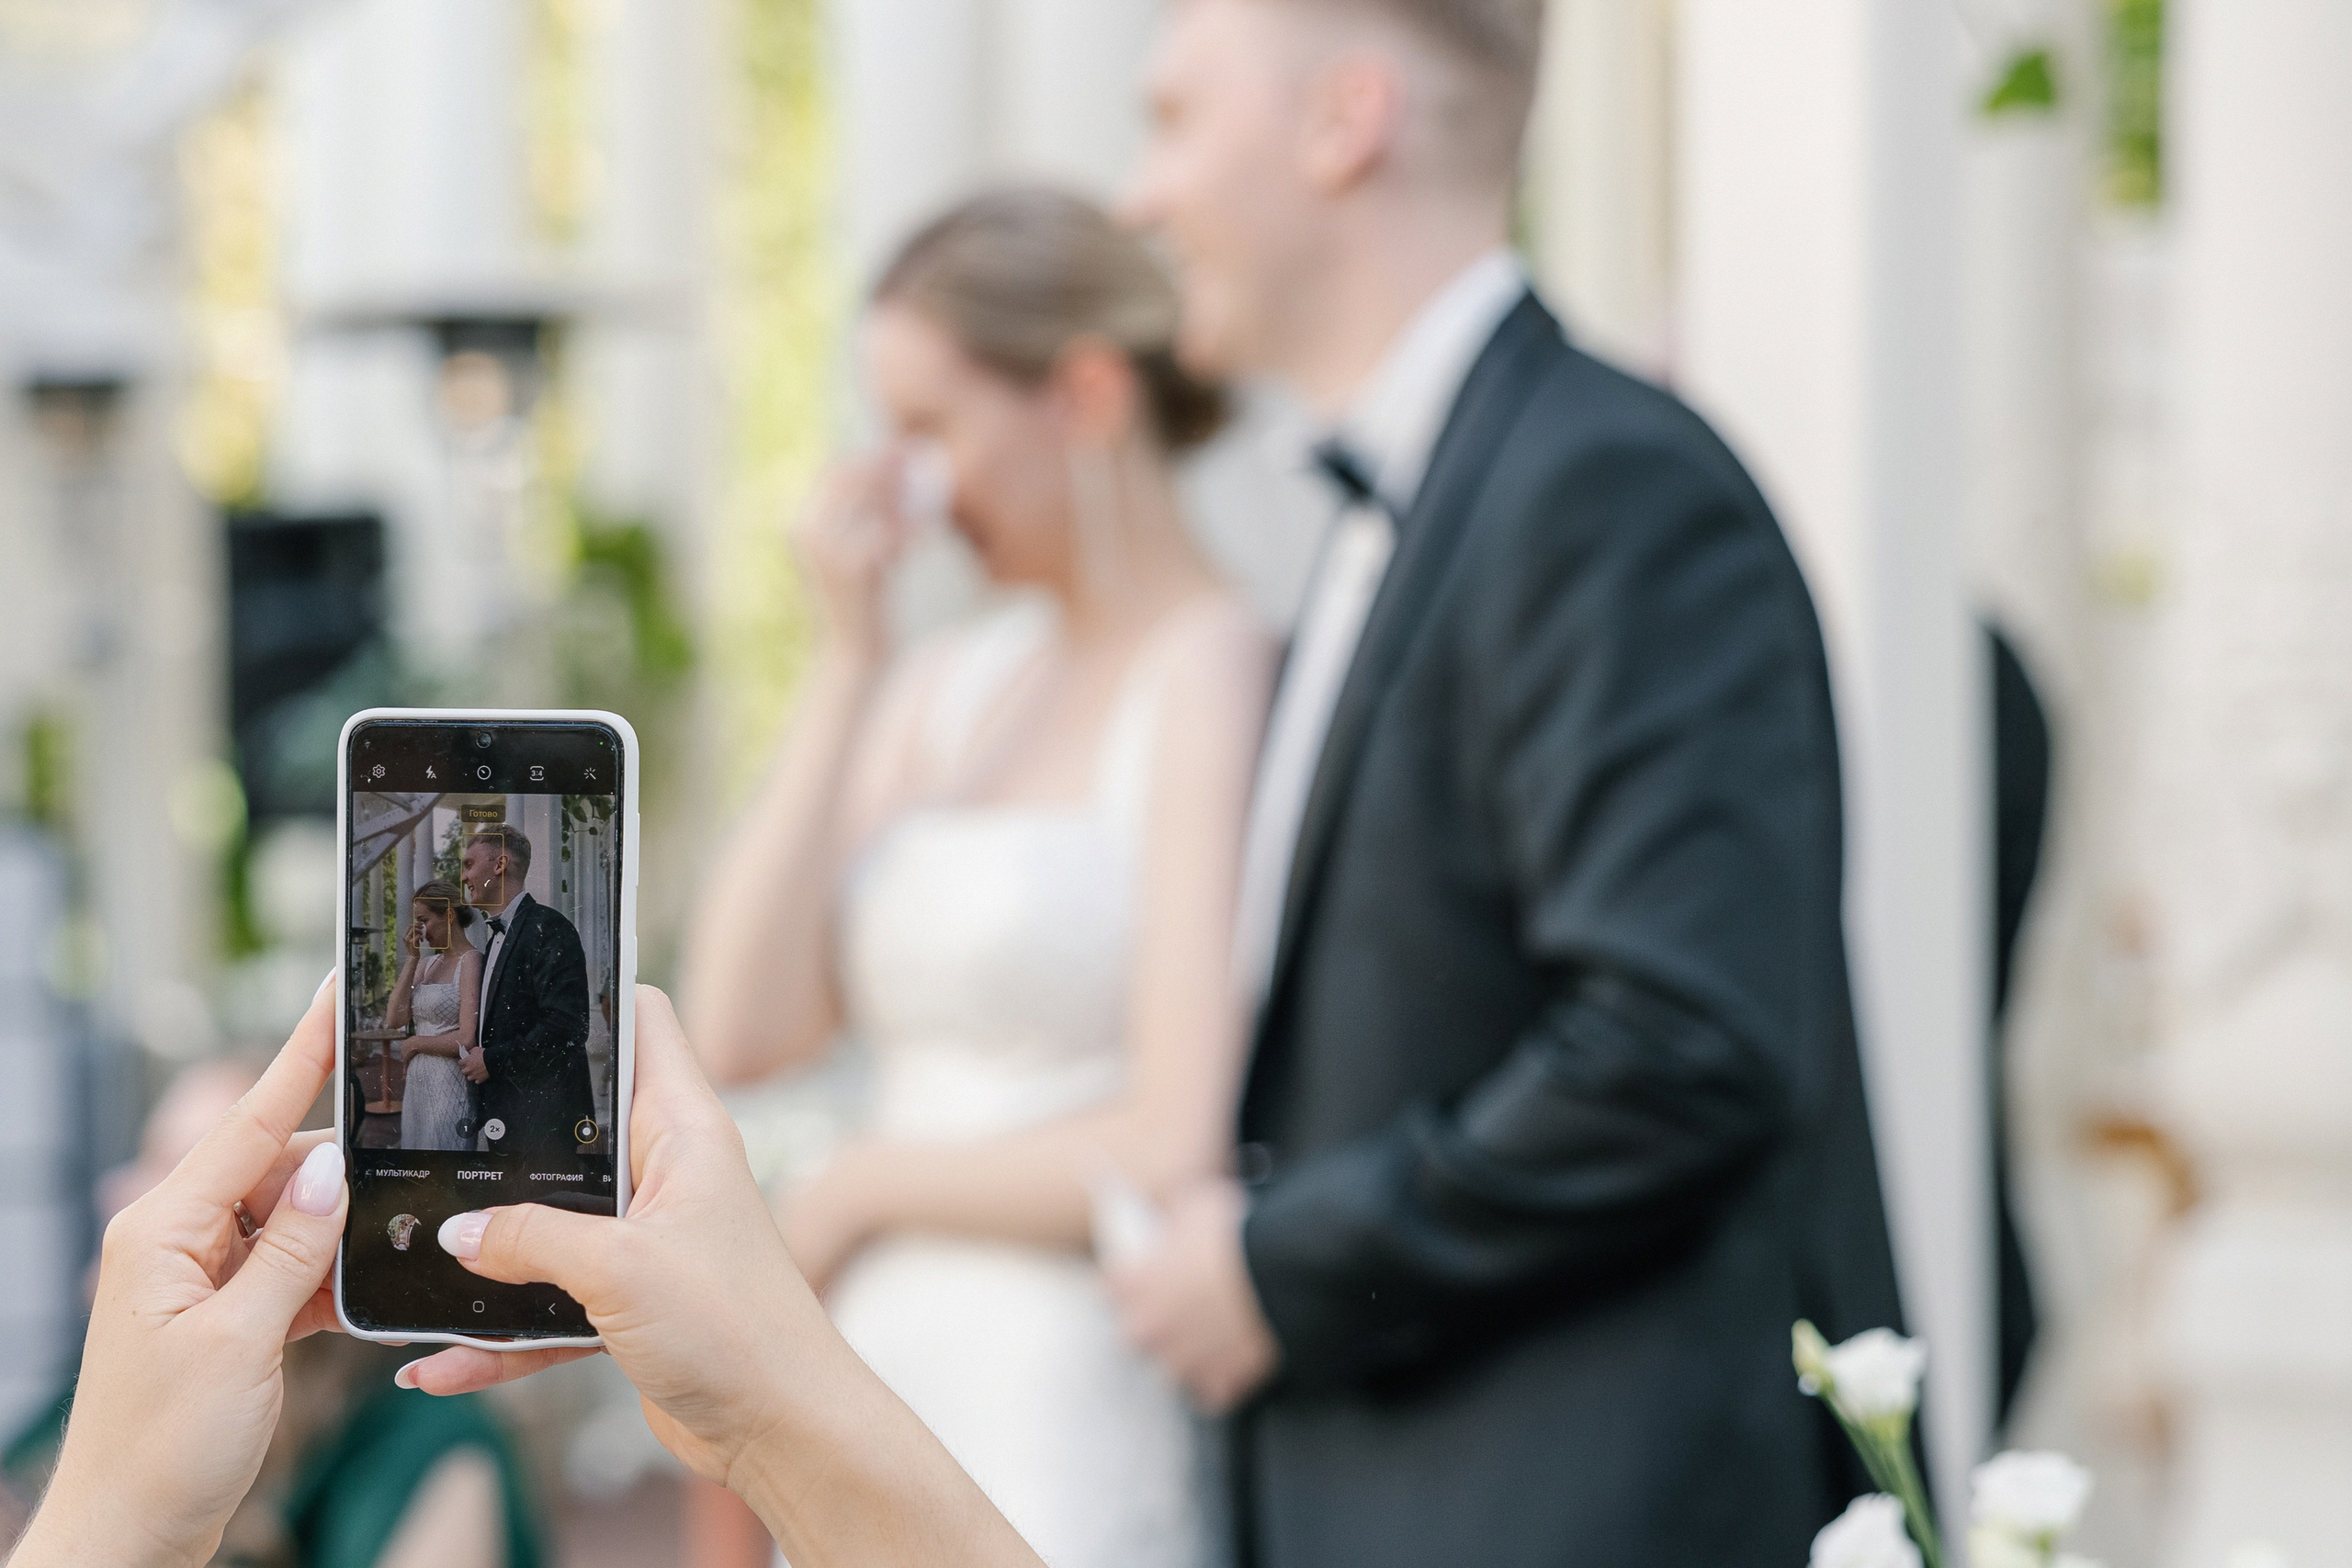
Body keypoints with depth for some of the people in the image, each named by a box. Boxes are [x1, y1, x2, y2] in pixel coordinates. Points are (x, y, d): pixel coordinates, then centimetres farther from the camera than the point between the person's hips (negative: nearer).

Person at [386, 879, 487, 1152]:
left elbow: (466, 1041, -16)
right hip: (417, 1086, 8)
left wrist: (414, 1044, -3)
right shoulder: (427, 964, 14)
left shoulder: (471, 963, -9)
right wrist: (412, 959, 1)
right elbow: (395, 1019, 3)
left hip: (449, 1087, -8)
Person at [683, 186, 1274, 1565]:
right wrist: (850, 660, 0)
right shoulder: (949, 690, 12)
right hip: (886, 1423, 7)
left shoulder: (1221, 679, -10)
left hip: (1078, 1439, -7)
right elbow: (743, 1034, 1)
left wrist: (860, 1190, -2)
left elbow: (1177, 1157, -17)